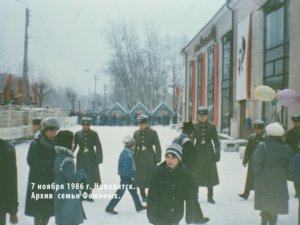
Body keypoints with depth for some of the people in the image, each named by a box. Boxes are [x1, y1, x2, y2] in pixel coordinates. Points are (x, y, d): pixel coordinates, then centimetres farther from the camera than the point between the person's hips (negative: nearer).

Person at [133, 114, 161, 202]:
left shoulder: (152, 133, -2)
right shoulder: (136, 133, 7)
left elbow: (157, 146, -2)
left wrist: (158, 158, -6)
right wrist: (133, 157, 10)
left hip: (149, 159, -3)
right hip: (139, 158, 3)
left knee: (151, 177, -5)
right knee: (140, 177, 6)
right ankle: (143, 195, 20)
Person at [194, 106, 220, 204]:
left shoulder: (211, 126, 0)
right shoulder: (195, 126, 0)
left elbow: (216, 141, 2)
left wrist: (217, 154, -3)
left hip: (209, 153, 0)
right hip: (198, 153, 0)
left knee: (210, 175, 4)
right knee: (196, 175, 2)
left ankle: (210, 196, 15)